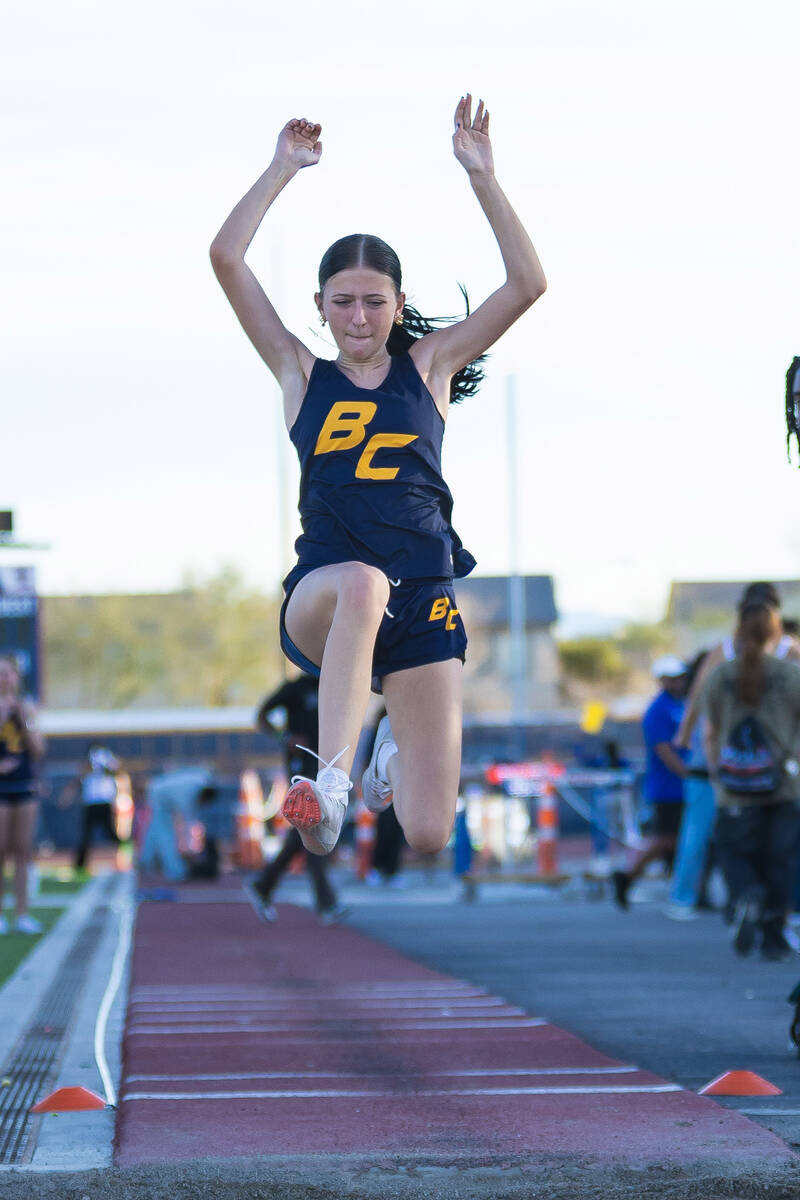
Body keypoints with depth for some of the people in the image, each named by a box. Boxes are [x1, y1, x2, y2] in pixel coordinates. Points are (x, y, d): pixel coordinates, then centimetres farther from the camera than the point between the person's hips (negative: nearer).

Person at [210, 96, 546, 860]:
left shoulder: (429, 366, 13)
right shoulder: (303, 375, 11)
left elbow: (527, 283, 4)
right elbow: (226, 259, 4)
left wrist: (481, 175, 0)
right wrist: (286, 168, 5)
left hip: (423, 599, 2)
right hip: (321, 597, -2)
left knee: (428, 838, -4)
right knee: (362, 582, -42)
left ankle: (395, 741, 33)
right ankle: (330, 783, -42)